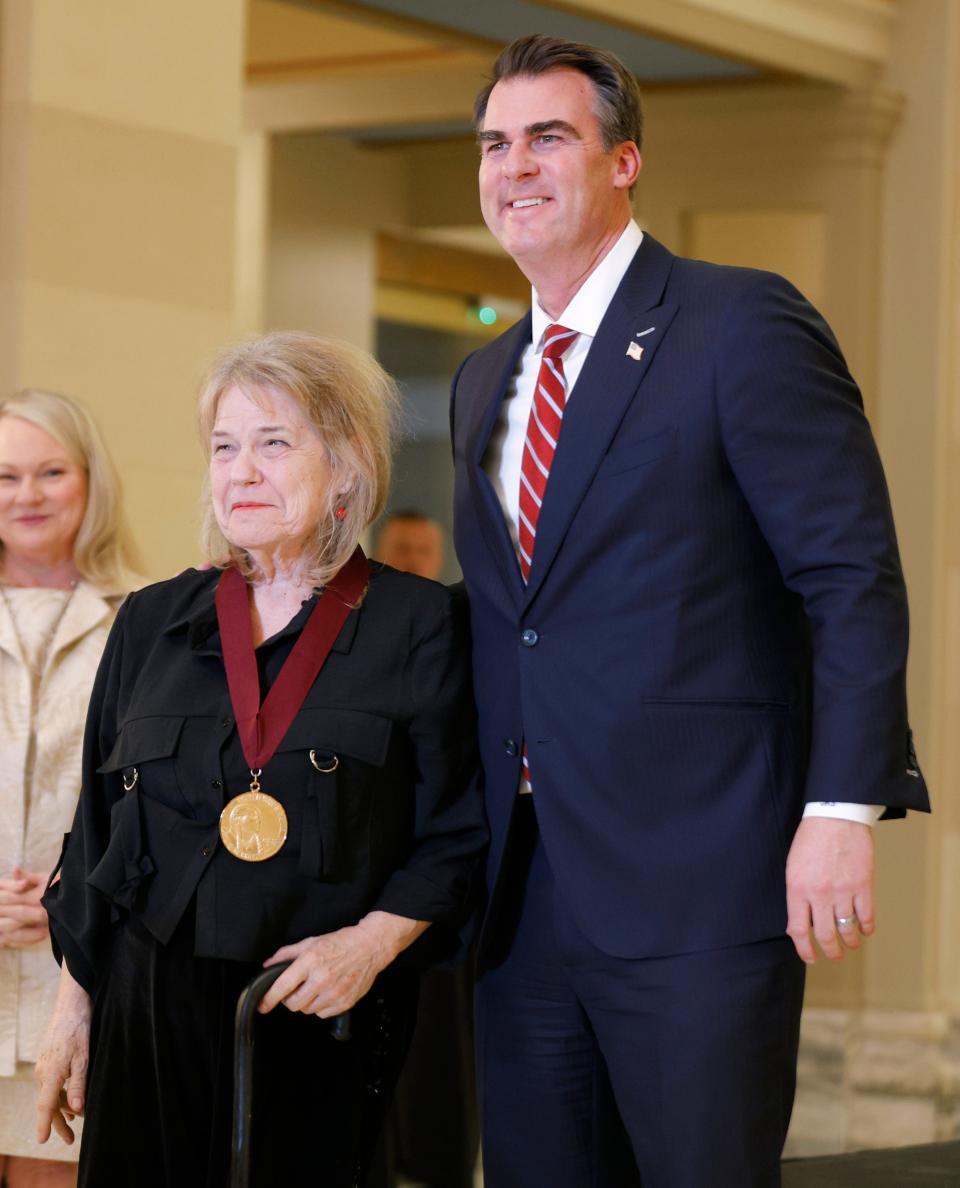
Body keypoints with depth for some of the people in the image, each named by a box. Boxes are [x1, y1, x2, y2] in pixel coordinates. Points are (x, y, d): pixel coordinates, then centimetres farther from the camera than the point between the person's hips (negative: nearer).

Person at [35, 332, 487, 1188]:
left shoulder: (418, 626, 0)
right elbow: (99, 828, 14)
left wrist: (373, 941, -14)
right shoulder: (153, 622, 10)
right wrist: (74, 1005, 12)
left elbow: (457, 836, 0)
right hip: (153, 1013, 2)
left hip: (328, 1021, -2)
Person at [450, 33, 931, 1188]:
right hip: (525, 900, 7)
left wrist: (842, 808, -19)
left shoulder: (741, 324, -5)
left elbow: (855, 579, -10)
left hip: (696, 882, -7)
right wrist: (471, 854, 15)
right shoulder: (483, 380, 18)